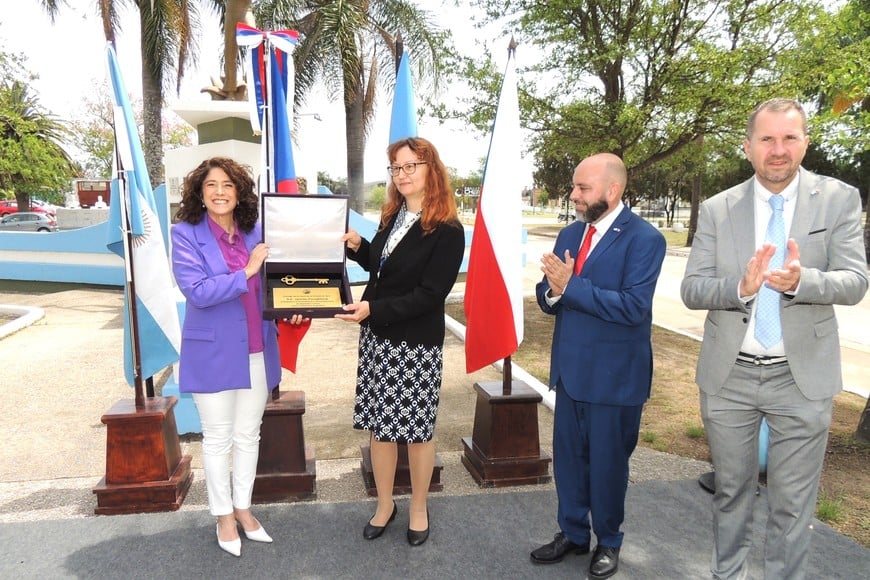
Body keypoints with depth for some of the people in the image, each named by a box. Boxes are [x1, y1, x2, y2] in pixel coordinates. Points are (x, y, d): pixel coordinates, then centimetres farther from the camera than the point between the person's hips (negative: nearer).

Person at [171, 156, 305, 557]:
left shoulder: (256, 232, 3)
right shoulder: (186, 234, -9)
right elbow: (197, 292, -19)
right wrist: (247, 271, -22)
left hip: (257, 351, 4)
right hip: (213, 353, -4)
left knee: (249, 434, 15)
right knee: (218, 439, 10)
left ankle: (243, 507, 33)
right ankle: (223, 517, 28)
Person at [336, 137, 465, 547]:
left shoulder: (447, 231, -14)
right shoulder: (392, 217, 8)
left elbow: (429, 294, -18)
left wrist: (373, 309, -23)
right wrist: (357, 246, 1)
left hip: (416, 345, -6)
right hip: (376, 337, 6)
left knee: (417, 430, 9)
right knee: (379, 426, 13)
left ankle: (418, 508, 30)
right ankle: (385, 505, 32)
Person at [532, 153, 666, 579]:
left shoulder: (644, 239, -13)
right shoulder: (570, 234, 7)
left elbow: (633, 306, -23)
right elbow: (548, 300, 6)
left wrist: (571, 285, -25)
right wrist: (553, 290, -18)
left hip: (614, 375, -6)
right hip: (570, 368, 6)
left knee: (608, 462, 11)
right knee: (567, 456, 16)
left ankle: (608, 542, 34)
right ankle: (572, 533, 36)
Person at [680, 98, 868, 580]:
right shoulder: (717, 209, 0)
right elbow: (691, 289, -5)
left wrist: (801, 279, -31)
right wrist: (740, 286, -25)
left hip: (802, 377, -1)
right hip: (728, 375, 1)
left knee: (793, 501, 9)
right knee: (731, 490, 17)